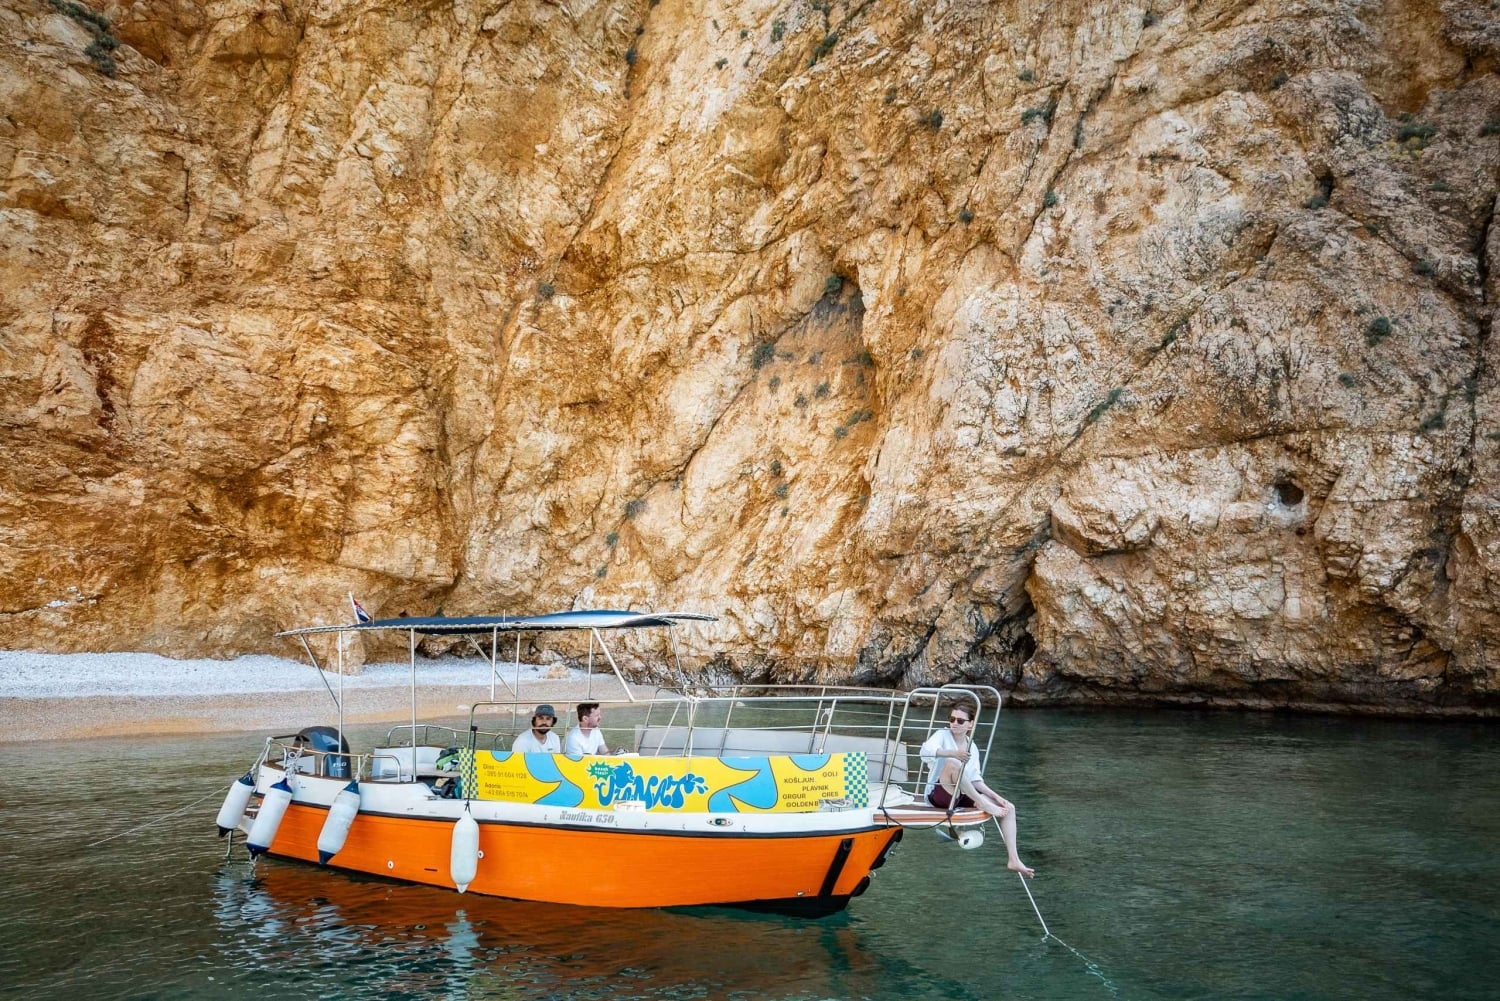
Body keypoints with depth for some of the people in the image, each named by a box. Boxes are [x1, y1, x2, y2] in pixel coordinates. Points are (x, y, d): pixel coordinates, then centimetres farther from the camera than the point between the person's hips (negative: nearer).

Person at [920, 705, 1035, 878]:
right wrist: (953, 753, -40)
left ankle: (1014, 860, -10)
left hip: (963, 796, 6)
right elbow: (926, 750, -24)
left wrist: (995, 796, -2)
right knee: (953, 763, -36)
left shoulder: (972, 748, 14)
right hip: (940, 794, -6)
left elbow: (975, 779, 12)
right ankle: (983, 804, -27)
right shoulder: (942, 735, -2)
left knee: (1009, 808, -6)